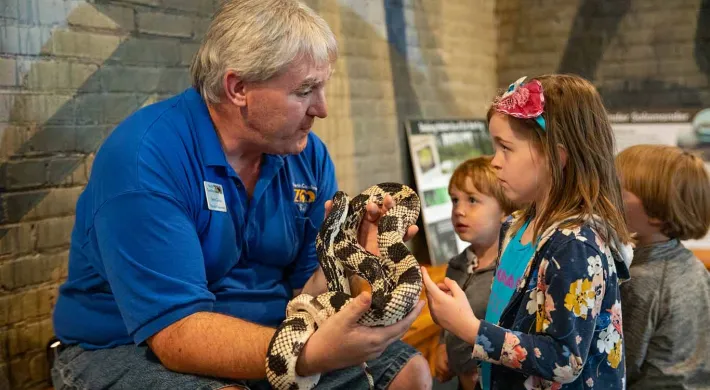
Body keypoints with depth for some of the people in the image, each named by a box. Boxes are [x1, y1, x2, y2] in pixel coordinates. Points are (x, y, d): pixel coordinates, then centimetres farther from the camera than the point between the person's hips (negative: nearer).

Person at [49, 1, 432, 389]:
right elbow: (176, 332, -29)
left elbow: (307, 289, -1)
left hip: (259, 339, 6)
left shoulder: (309, 155, -3)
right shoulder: (145, 156, -24)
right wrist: (311, 354, -42)